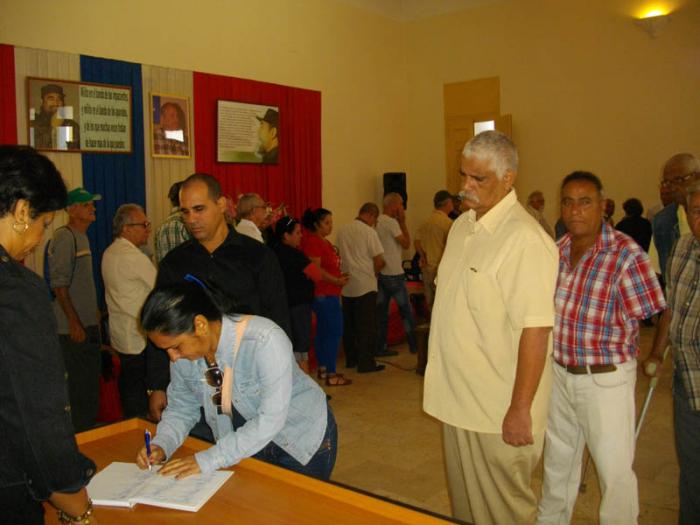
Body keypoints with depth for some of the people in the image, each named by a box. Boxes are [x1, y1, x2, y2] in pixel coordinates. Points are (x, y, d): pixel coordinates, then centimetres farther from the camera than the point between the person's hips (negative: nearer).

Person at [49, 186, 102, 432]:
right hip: (74, 327, -9)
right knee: (81, 385, -3)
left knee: (90, 382, 16)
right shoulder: (65, 237, -14)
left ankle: (87, 430, 28)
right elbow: (59, 284, -20)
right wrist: (73, 322, -22)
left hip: (87, 323, 9)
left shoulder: (81, 237, 14)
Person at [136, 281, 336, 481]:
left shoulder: (265, 341, -34)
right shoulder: (184, 353, -15)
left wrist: (207, 460, -33)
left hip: (303, 441, -5)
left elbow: (271, 420, -35)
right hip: (246, 445, 5)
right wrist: (161, 445, -19)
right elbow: (181, 408, -1)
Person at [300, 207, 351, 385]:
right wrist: (337, 281, -18)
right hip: (324, 294, -10)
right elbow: (315, 269, -21)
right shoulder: (312, 242, -15)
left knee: (323, 331, 15)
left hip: (329, 293, 10)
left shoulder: (324, 242, 16)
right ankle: (331, 374, -4)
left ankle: (322, 369, 24)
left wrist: (339, 277, 10)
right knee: (334, 331, -8)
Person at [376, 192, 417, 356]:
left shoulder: (377, 221, 10)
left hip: (380, 273, 8)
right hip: (393, 274, -8)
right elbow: (406, 243, -12)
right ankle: (414, 345, 14)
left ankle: (380, 347, 11)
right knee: (406, 310, 5)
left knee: (381, 311, 9)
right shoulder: (391, 222, -15)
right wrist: (403, 222, -6)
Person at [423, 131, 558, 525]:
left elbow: (535, 330, -23)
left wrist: (520, 409, -21)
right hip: (459, 400, 8)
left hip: (500, 410, -7)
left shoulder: (525, 240, -20)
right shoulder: (462, 226, 7)